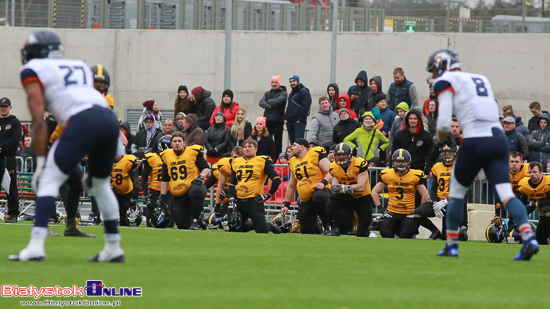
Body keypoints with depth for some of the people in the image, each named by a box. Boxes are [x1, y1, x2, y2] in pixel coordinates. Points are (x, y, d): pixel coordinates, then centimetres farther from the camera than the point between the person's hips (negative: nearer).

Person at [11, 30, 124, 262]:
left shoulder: (32, 70, 14)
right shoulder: (81, 67, 32)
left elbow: (39, 120, 5)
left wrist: (41, 162, 4)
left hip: (83, 121, -6)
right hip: (110, 119, 6)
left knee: (49, 179, -1)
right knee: (101, 183, 24)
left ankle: (36, 245, -14)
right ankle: (113, 247, 28)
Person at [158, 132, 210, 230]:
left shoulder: (193, 152, -2)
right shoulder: (166, 156, 10)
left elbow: (206, 168, 1)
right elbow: (164, 179, 18)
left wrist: (201, 177, -19)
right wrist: (162, 196, 14)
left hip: (193, 186, -4)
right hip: (178, 196, 4)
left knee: (196, 191, -43)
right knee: (182, 225, -6)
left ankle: (195, 220, -22)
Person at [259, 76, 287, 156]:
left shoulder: (283, 93, 3)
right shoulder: (267, 93, 16)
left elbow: (278, 101, -15)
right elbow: (261, 103, 1)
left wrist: (268, 101, -1)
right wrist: (271, 106, -13)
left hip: (278, 120, -4)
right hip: (268, 120, 4)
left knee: (278, 141, -2)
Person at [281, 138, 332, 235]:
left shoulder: (315, 155, -3)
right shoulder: (293, 162, 18)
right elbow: (291, 186, 24)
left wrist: (323, 182, -29)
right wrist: (286, 205, 20)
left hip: (320, 190, -7)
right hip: (306, 200, 7)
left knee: (319, 197, -44)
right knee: (307, 231, 1)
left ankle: (327, 226, -25)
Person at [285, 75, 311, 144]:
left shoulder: (304, 92, -7)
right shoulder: (291, 93, 21)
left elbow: (306, 107, -15)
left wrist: (300, 119, -18)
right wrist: (286, 118, 14)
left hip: (299, 122, -9)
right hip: (290, 122, 9)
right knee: (292, 142, 9)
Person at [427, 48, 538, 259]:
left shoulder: (445, 83, 2)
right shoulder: (481, 80, 24)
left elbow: (444, 123, -6)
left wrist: (440, 138, 13)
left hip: (476, 143, -5)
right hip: (498, 138, 5)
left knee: (456, 191, 15)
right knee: (505, 193, -3)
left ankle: (451, 245, 20)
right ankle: (528, 238, -24)